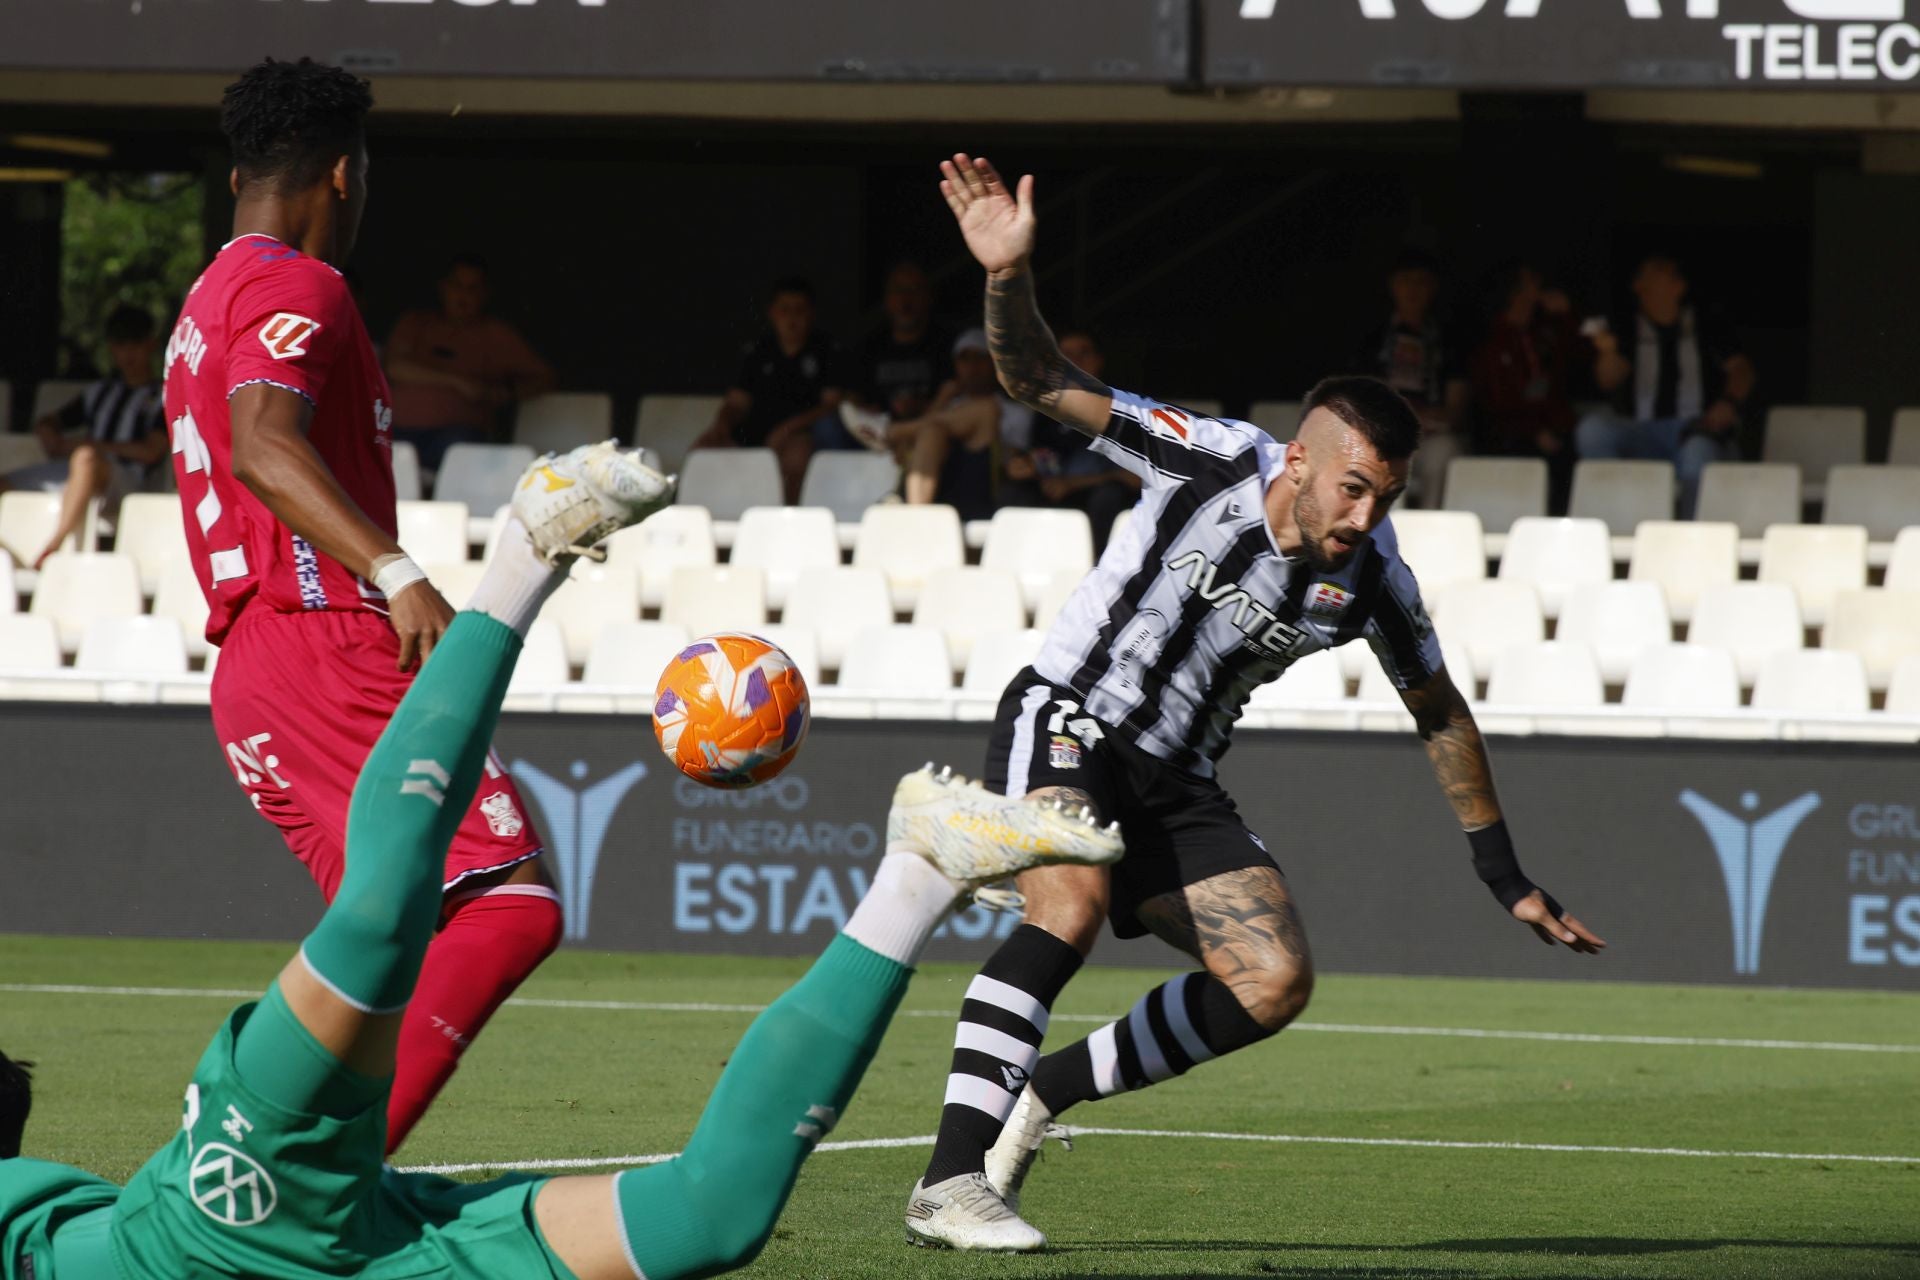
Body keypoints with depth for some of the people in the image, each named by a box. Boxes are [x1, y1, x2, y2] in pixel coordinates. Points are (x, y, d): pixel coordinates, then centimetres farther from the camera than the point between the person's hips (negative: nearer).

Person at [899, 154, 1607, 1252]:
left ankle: (1043, 1090, 7)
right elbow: (1043, 382, -20)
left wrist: (1506, 878, 12)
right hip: (1066, 721, -5)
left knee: (1276, 984, -7)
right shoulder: (1214, 463, -19)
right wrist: (1010, 280, -39)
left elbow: (1441, 712, 9)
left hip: (1175, 781, 6)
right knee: (1072, 905, -32)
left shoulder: (1371, 583, -7)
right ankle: (950, 1182, -34)